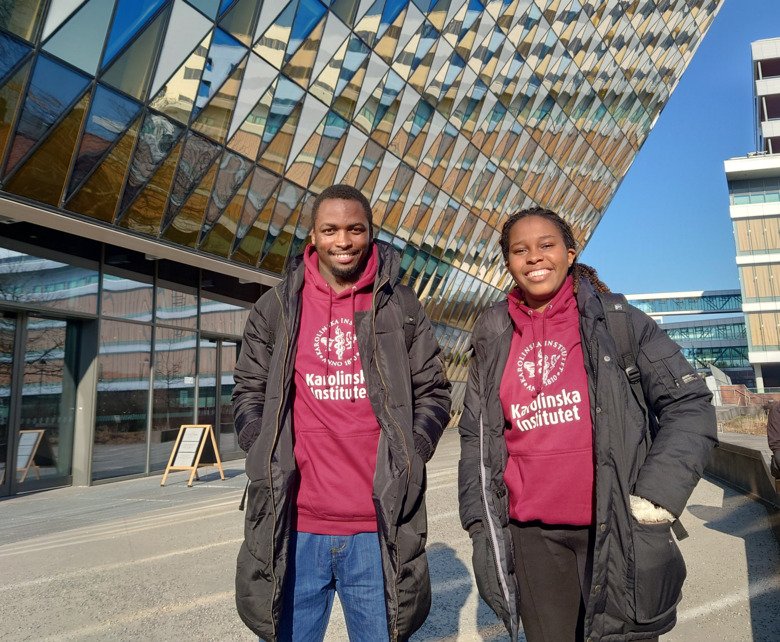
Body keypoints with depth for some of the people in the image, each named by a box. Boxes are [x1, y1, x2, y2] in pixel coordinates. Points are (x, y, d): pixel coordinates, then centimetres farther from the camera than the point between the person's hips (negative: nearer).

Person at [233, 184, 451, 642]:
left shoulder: (401, 306, 4)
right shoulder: (276, 307, 6)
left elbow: (433, 393, 6)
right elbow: (249, 393, 9)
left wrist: (407, 458, -7)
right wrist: (268, 459, -5)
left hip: (379, 528, 0)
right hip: (293, 525, 1)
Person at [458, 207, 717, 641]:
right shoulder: (493, 340, 4)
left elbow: (689, 405, -3)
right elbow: (476, 436, 9)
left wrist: (653, 502, -12)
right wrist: (481, 527, 4)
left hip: (617, 530, -2)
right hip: (530, 535, 2)